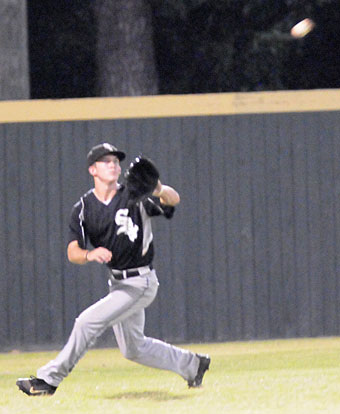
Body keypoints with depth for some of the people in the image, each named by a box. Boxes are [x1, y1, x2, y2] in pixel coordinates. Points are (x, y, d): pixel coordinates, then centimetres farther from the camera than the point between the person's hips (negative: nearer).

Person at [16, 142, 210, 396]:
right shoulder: (83, 209, 0)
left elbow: (173, 200, -28)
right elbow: (73, 253, -6)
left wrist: (160, 191, -52)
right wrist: (90, 255, -30)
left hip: (141, 282, -7)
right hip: (117, 283, 7)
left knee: (88, 321, -18)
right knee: (133, 349, 17)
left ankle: (49, 379, -11)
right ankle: (192, 365, 35)